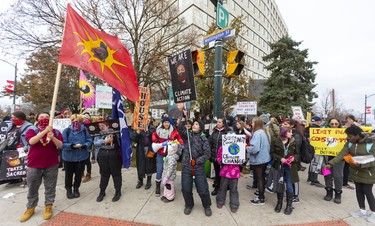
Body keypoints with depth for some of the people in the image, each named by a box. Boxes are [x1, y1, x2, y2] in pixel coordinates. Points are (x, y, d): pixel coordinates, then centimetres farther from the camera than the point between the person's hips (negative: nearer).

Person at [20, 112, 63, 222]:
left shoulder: (55, 132, 2)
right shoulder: (32, 131, 0)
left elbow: (60, 145, -9)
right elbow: (31, 141, -21)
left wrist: (52, 137, -25)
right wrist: (45, 131, -29)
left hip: (51, 166, 0)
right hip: (34, 165, 0)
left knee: (50, 188, 9)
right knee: (32, 189, 15)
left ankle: (48, 207, 23)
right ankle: (30, 208, 32)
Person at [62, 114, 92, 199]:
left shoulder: (84, 130, -5)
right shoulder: (66, 131, -11)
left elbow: (89, 140, -4)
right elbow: (63, 144, -13)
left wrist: (85, 145, -24)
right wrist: (71, 146, -30)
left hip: (81, 156, 2)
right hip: (69, 157, -1)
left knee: (79, 173, 15)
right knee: (69, 174, 15)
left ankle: (76, 188, 37)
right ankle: (68, 189, 37)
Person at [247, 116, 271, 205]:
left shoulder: (257, 133, -23)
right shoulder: (265, 132, 6)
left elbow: (255, 148, -29)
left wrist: (247, 148, -11)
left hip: (258, 160, -9)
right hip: (265, 158, 9)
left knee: (259, 179, 5)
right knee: (262, 177, 20)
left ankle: (261, 199, 19)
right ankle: (261, 195, 34)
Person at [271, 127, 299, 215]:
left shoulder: (293, 142, 1)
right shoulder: (275, 141, -7)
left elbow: (297, 153, 9)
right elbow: (272, 153, -3)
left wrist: (294, 158, -12)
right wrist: (280, 158, -17)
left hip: (290, 167, 1)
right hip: (279, 166, -1)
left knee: (289, 186, 7)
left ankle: (289, 205, 24)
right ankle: (279, 203, 30)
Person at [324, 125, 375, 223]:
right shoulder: (349, 143, -6)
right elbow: (341, 154, -11)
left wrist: (360, 165, -33)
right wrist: (330, 163, -21)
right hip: (355, 171, 5)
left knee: (367, 192, 5)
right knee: (358, 190, 14)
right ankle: (362, 210, 30)